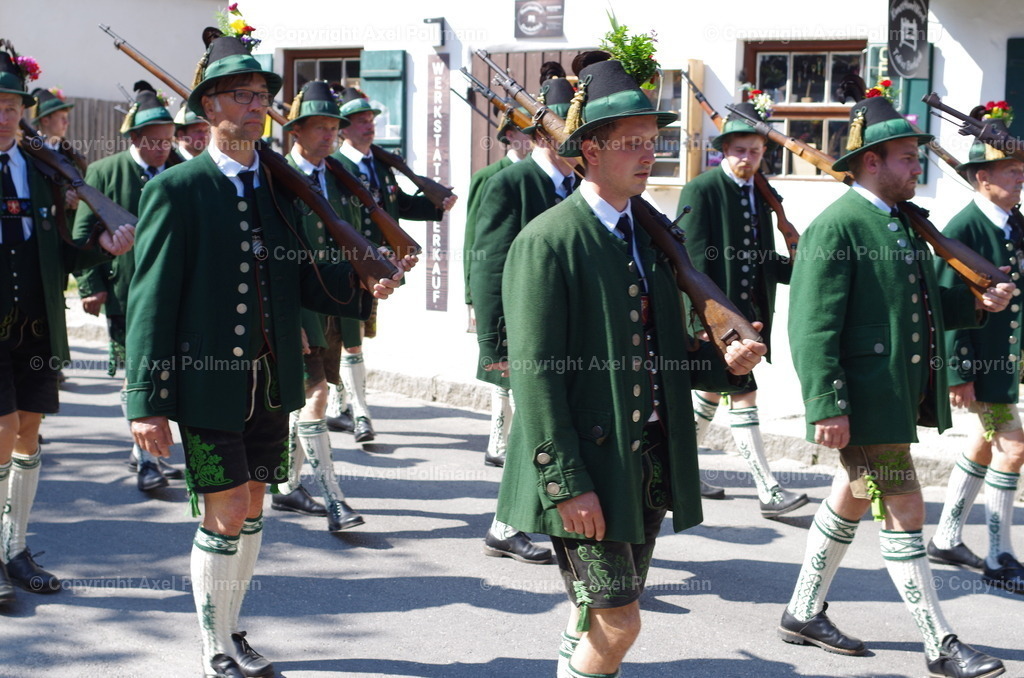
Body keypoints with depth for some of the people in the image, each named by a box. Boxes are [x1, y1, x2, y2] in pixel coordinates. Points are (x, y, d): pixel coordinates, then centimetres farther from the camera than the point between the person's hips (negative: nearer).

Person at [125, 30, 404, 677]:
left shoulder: (280, 186, 9)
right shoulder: (177, 189, -8)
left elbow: (300, 279, 12)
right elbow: (152, 299, -10)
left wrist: (361, 284, -8)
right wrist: (147, 402, -14)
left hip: (272, 382, 6)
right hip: (209, 383, -5)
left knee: (251, 510, 15)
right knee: (224, 518, -2)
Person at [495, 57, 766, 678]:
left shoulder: (654, 237, 12)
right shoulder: (547, 242, -11)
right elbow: (535, 375, -16)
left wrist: (723, 364, -2)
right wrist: (567, 483, -20)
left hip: (651, 464, 7)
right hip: (588, 470, -7)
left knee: (602, 614, 15)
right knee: (617, 621, -8)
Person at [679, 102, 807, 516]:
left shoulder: (761, 194, 13)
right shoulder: (701, 191, -9)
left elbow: (765, 259, 15)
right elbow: (695, 260, -13)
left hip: (750, 312, 8)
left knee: (711, 392, 16)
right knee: (743, 394, -8)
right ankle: (768, 491, -6)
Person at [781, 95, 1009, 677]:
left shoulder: (906, 224, 14)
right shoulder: (837, 226, -15)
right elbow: (813, 325, -20)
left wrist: (975, 304, 4)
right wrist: (826, 406, -24)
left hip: (904, 397, 10)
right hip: (866, 401, -10)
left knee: (852, 503, 18)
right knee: (904, 514, -3)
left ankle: (804, 614, 31)